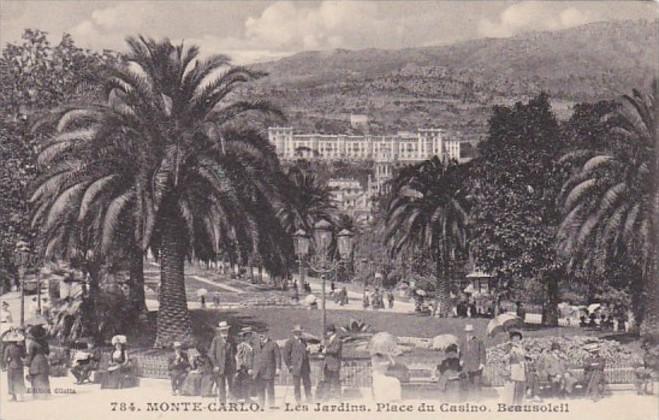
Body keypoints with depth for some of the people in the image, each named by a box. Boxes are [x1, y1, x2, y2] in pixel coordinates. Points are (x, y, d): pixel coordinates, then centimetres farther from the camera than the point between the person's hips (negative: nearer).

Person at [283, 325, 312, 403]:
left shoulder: (303, 341, 17)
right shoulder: (290, 342, -3)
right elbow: (286, 355, -6)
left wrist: (307, 350, 2)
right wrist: (290, 366, -10)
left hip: (305, 367, 6)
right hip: (296, 366, -6)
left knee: (307, 383, 5)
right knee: (296, 384, -1)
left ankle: (309, 400, 11)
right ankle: (298, 401, 5)